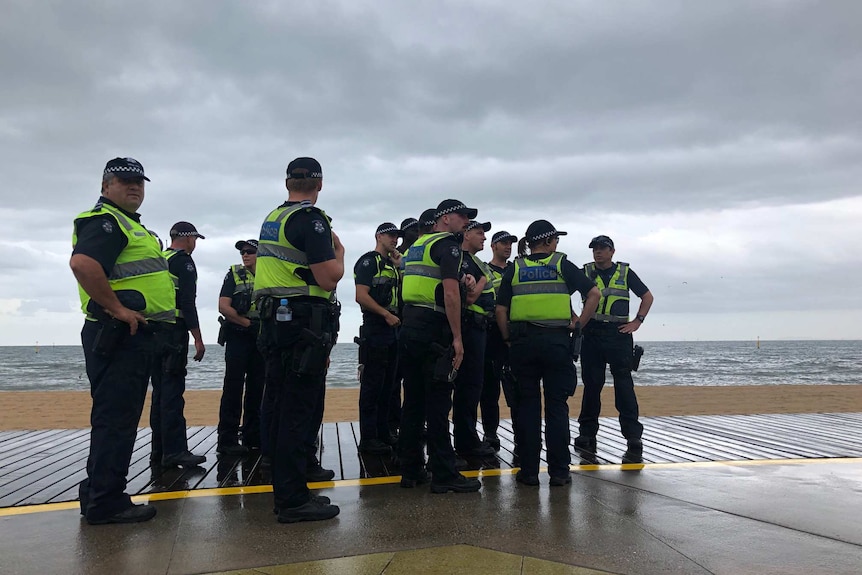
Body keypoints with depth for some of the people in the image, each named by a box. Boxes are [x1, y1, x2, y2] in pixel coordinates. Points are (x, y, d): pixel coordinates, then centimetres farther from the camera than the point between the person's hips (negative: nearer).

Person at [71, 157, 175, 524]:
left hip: (135, 333, 11)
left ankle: (98, 495, 26)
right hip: (119, 334, -11)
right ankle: (105, 502, 2)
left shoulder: (129, 225, 24)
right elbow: (82, 263, -28)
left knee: (118, 417, 16)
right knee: (115, 417, -6)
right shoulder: (104, 221, -10)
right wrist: (117, 308, -24)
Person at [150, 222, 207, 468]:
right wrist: (198, 338, -14)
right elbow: (187, 302, -14)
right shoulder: (183, 261, -5)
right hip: (174, 333, -9)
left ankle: (159, 449, 15)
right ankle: (174, 451, -10)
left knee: (160, 391, 11)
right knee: (173, 392, -10)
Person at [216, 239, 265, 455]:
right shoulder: (235, 274, 2)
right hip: (237, 337, -4)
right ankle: (227, 439, -2)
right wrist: (248, 323, -12)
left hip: (261, 339, 4)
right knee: (233, 387, -5)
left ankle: (252, 436, 16)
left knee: (256, 387, 8)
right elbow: (223, 306, -7)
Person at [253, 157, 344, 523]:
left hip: (274, 321, 10)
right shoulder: (310, 219, -13)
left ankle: (302, 466, 35)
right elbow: (329, 278, -19)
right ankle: (293, 499, -2)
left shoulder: (271, 219, 16)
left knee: (281, 404, 17)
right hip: (304, 323, -10)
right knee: (300, 407, -6)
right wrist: (339, 251, 0)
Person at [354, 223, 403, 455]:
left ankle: (383, 432, 20)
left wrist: (398, 267, 9)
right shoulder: (368, 261, -6)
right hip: (374, 331, -9)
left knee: (387, 384, 12)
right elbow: (361, 296, -16)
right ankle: (368, 438, -2)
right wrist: (387, 314, -18)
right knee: (372, 385, -6)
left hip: (391, 331, 9)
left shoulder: (391, 264, 20)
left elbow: (400, 293, 18)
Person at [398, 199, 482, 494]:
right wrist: (457, 338, -15)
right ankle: (444, 475, 0)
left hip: (409, 328, 9)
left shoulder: (416, 245, 21)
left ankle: (411, 470, 17)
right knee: (437, 403, -5)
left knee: (413, 401, 11)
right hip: (433, 333, -9)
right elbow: (450, 294, -16)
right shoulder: (448, 244, -6)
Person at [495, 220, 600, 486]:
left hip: (522, 341, 2)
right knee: (557, 406, 4)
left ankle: (528, 470, 9)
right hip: (556, 340, -1)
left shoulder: (515, 269, 8)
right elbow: (593, 293, -3)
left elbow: (501, 309, 2)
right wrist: (578, 323, 2)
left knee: (527, 405, 7)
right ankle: (559, 471, 7)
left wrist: (508, 338, 9)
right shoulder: (562, 265, 4)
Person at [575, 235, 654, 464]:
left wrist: (637, 322, 3)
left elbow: (647, 297, 14)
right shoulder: (584, 272, 9)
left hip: (619, 334, -1)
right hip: (591, 335, 1)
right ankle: (587, 439, 13)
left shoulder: (625, 272, 8)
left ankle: (634, 441, 0)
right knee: (592, 386, 4)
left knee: (624, 386, -4)